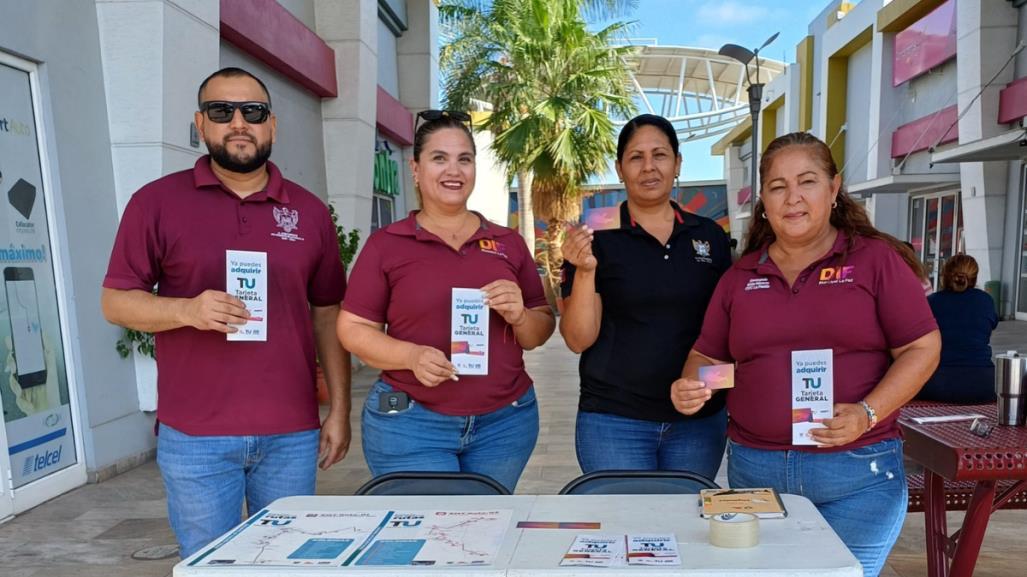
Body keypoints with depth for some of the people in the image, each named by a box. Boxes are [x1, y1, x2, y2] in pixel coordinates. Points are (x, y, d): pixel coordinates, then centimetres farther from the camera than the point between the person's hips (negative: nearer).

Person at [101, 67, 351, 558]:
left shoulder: (309, 211, 7)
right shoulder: (157, 201, 0)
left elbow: (327, 313, 9)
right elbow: (115, 301, 2)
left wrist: (339, 409, 5)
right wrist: (187, 310, -19)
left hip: (293, 434, 3)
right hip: (194, 436, -2)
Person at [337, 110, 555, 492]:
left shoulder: (509, 243, 8)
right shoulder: (386, 244, 0)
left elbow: (542, 329, 11)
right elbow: (353, 328, -1)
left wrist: (519, 316, -11)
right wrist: (411, 355, -18)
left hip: (504, 423, 3)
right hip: (409, 424, -3)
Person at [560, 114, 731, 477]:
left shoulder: (710, 236, 4)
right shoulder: (597, 238, -6)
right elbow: (578, 340, -10)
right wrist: (585, 270, -23)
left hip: (699, 419, 4)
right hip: (614, 421, -3)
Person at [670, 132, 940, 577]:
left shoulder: (876, 258, 0)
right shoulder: (741, 276, 8)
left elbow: (922, 348, -3)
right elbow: (708, 355, 13)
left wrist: (867, 414, -17)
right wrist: (692, 386, -9)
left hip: (857, 473, -3)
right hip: (755, 469, 3)